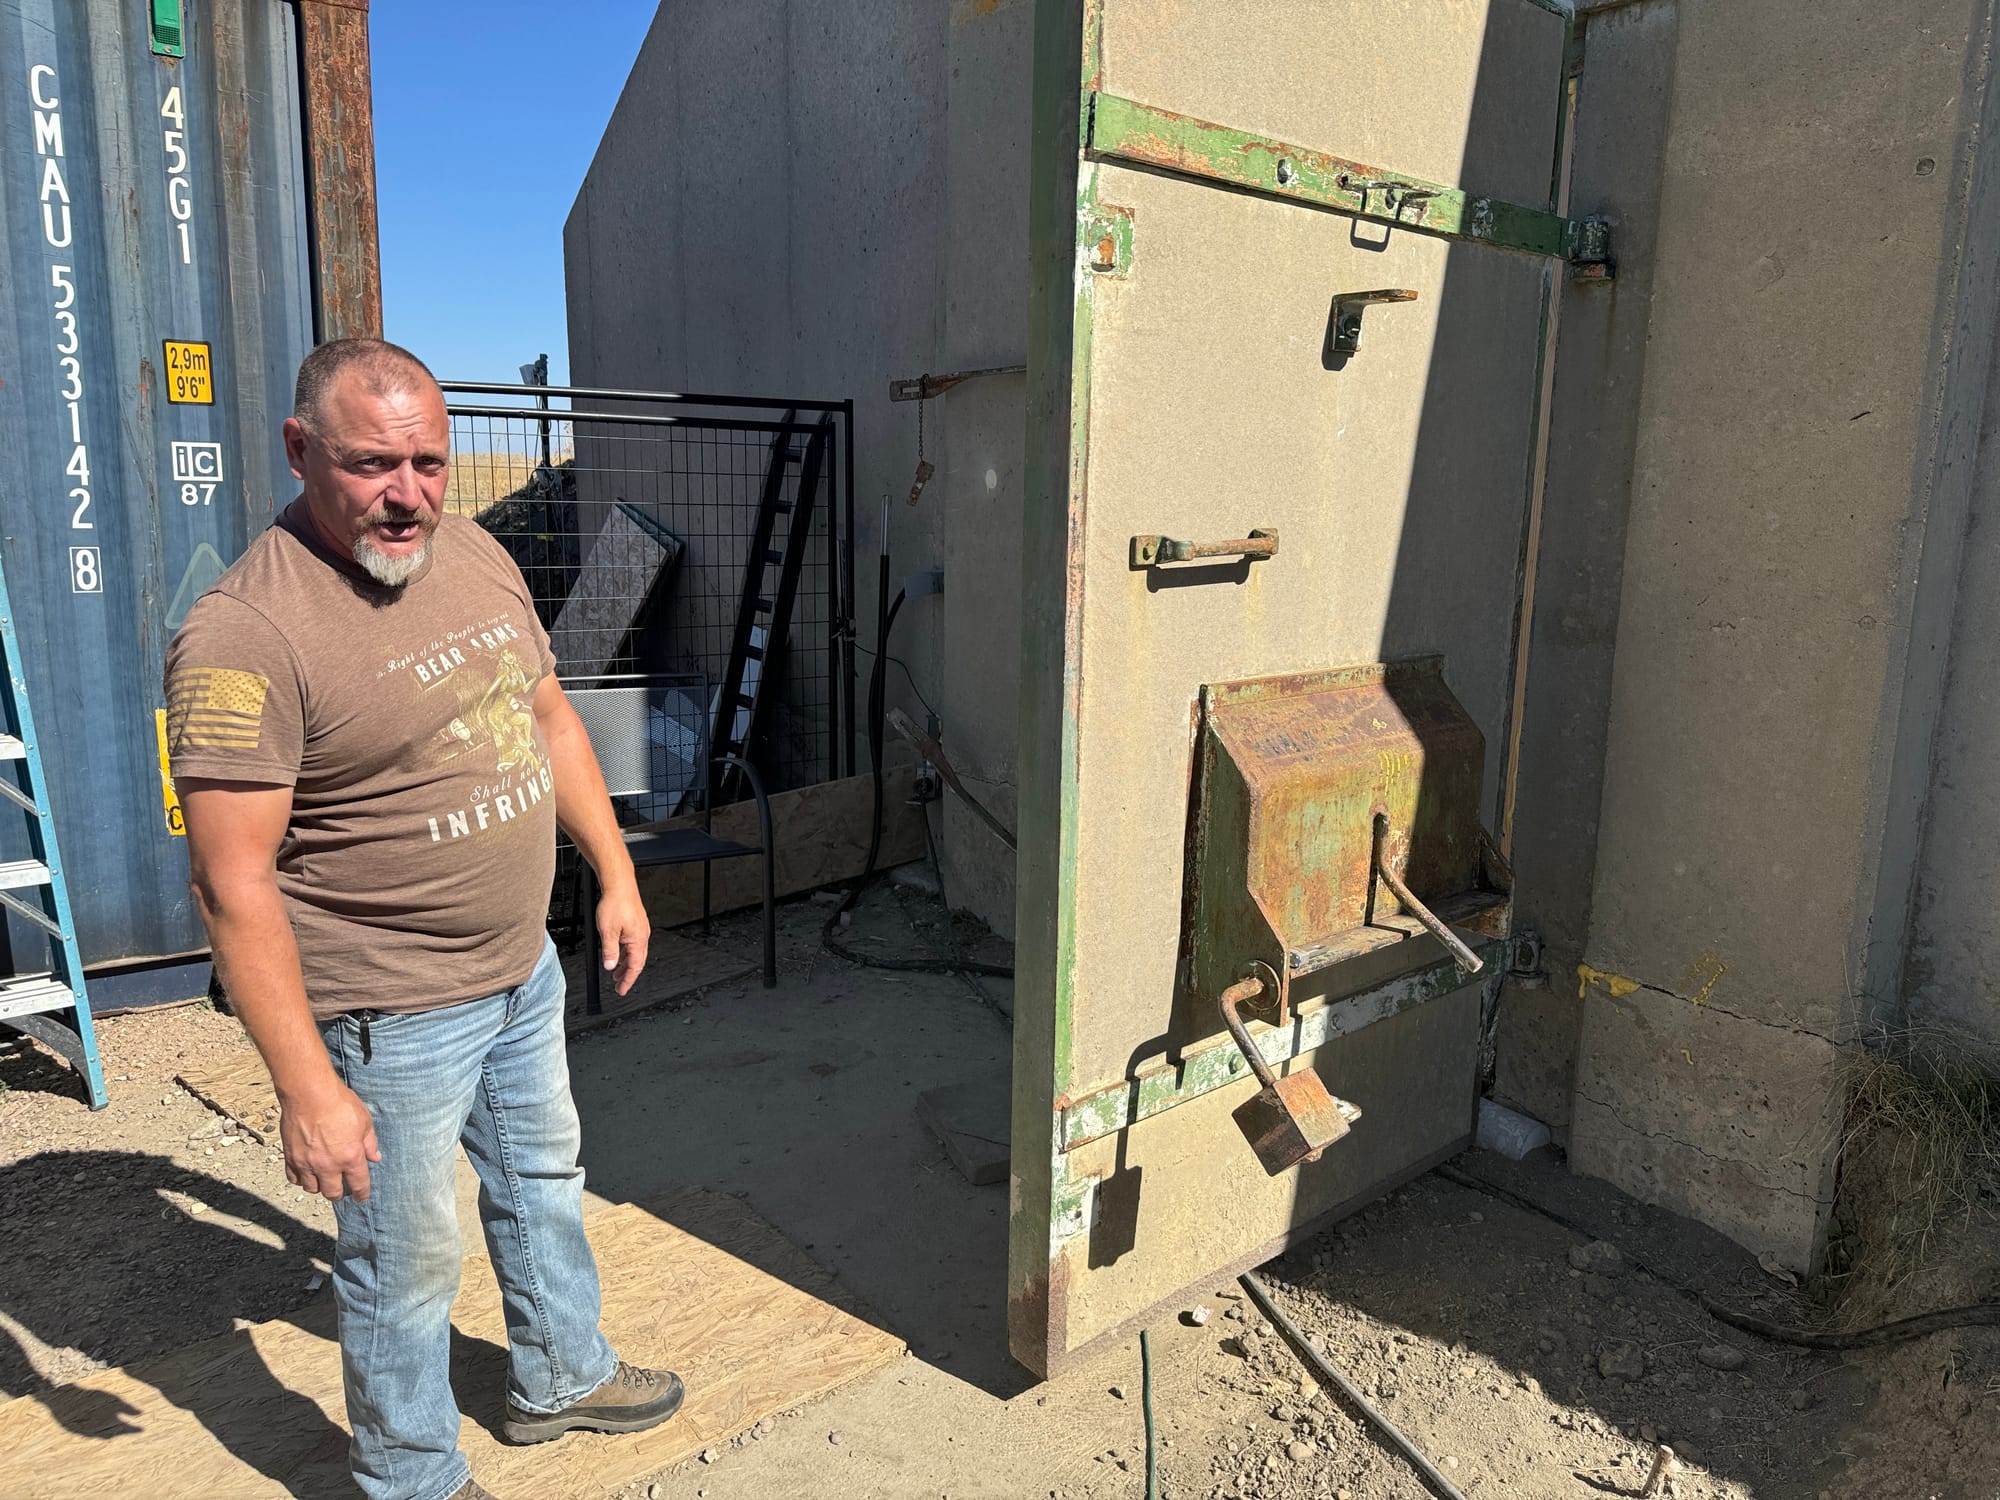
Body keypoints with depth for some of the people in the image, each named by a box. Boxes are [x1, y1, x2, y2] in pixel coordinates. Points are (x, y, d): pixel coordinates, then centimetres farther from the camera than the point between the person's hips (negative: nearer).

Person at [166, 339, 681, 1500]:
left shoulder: (477, 554, 0)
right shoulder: (247, 633, -23)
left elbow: (549, 716, 11)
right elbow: (235, 883, -23)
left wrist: (616, 877, 11)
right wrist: (308, 1089, -22)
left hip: (525, 970, 8)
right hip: (392, 1014, -7)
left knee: (544, 1179, 26)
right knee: (408, 1262, 12)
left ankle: (560, 1375, 51)